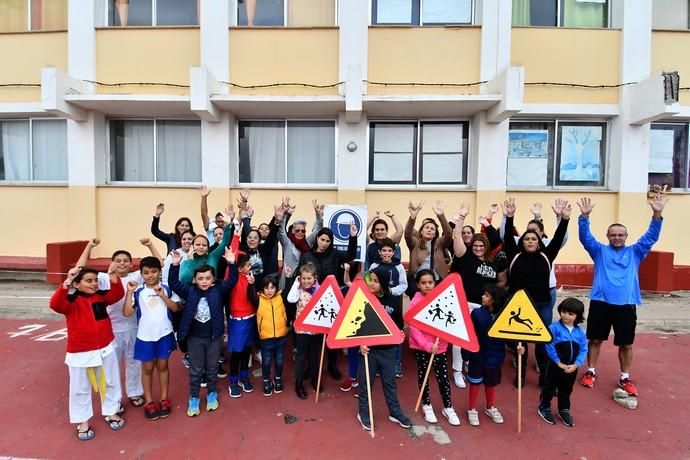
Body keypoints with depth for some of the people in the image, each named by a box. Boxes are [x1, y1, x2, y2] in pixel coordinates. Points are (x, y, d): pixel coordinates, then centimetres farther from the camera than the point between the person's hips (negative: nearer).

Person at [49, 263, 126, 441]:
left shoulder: (101, 296, -2)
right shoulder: (71, 300, -13)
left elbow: (117, 294, -17)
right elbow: (55, 304, -33)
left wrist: (113, 275, -31)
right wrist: (67, 281, -42)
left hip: (105, 348, 4)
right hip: (80, 353, -3)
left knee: (110, 382, 17)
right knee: (80, 388, 13)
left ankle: (110, 413, 37)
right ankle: (83, 422, 31)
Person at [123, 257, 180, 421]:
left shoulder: (167, 288, -4)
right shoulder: (138, 291, -4)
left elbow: (175, 308, -8)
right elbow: (126, 312, -11)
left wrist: (162, 295, -19)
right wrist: (129, 292, -17)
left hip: (164, 334, 0)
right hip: (145, 336, 0)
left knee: (162, 366, 13)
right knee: (147, 368, 11)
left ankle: (164, 399, 26)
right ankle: (149, 402, 25)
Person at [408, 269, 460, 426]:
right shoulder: (415, 302, -12)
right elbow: (412, 328, -15)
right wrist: (427, 345, -21)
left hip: (440, 345, 3)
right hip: (421, 346, -2)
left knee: (443, 377, 8)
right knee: (423, 376, 12)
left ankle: (448, 407, 27)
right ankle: (427, 405, 31)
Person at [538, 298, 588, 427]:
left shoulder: (580, 332, -2)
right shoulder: (554, 328, -16)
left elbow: (583, 350, -1)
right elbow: (549, 346, -18)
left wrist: (576, 364, -11)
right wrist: (559, 362, -15)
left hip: (571, 368, 4)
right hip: (555, 366, -4)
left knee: (566, 390, 21)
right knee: (549, 388, 11)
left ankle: (564, 410, 39)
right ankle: (544, 408, 29)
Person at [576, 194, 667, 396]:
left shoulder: (635, 252, 10)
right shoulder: (600, 251, 6)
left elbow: (651, 237, -1)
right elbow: (585, 237, -7)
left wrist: (657, 214, -15)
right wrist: (584, 216, -23)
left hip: (626, 305, 1)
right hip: (601, 303, -1)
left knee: (626, 344, 11)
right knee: (595, 340, 8)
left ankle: (625, 378, 27)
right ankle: (590, 372, 23)